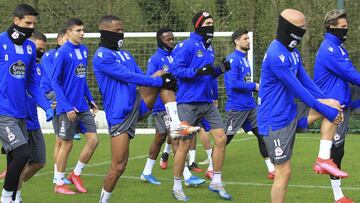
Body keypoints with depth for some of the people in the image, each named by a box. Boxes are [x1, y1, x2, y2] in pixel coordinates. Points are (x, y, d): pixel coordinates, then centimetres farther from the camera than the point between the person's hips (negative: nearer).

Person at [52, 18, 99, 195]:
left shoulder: (84, 50, 8)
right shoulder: (62, 52, -13)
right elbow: (55, 82, -13)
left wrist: (90, 99, 12)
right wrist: (67, 107, -18)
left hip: (83, 107, 7)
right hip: (68, 108, -6)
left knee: (93, 140, 2)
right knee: (67, 145, 1)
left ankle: (76, 174, 20)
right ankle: (59, 183, 15)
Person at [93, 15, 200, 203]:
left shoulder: (126, 55, 19)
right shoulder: (101, 56, -9)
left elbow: (141, 78, 18)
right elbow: (128, 76, -17)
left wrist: (165, 80, -2)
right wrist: (158, 82, -18)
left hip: (138, 104, 7)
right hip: (119, 115, -7)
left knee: (162, 75, -8)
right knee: (118, 167, -9)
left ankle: (175, 126, -16)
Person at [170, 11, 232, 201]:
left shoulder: (209, 48, 13)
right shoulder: (187, 46, -11)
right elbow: (176, 69, -18)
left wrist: (220, 69, 4)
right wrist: (197, 72, -29)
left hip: (207, 102, 7)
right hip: (189, 103, -7)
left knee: (221, 138, 1)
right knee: (185, 144, -1)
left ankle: (216, 183, 13)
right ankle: (177, 187, 12)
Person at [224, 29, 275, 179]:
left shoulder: (244, 59, 15)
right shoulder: (233, 59, -13)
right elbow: (233, 83, -23)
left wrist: (258, 88, 7)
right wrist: (254, 86, -14)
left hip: (250, 106, 8)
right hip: (236, 107, -8)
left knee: (262, 134, 3)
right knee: (225, 138, -1)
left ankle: (271, 169, 6)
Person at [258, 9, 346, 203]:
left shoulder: (293, 52, 9)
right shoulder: (276, 56, -22)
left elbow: (306, 81, 11)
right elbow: (298, 89, -20)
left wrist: (329, 105, 0)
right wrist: (326, 111, -14)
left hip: (291, 112, 9)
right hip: (276, 120, -9)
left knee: (334, 105, 0)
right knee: (284, 171, -5)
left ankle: (324, 158, -3)